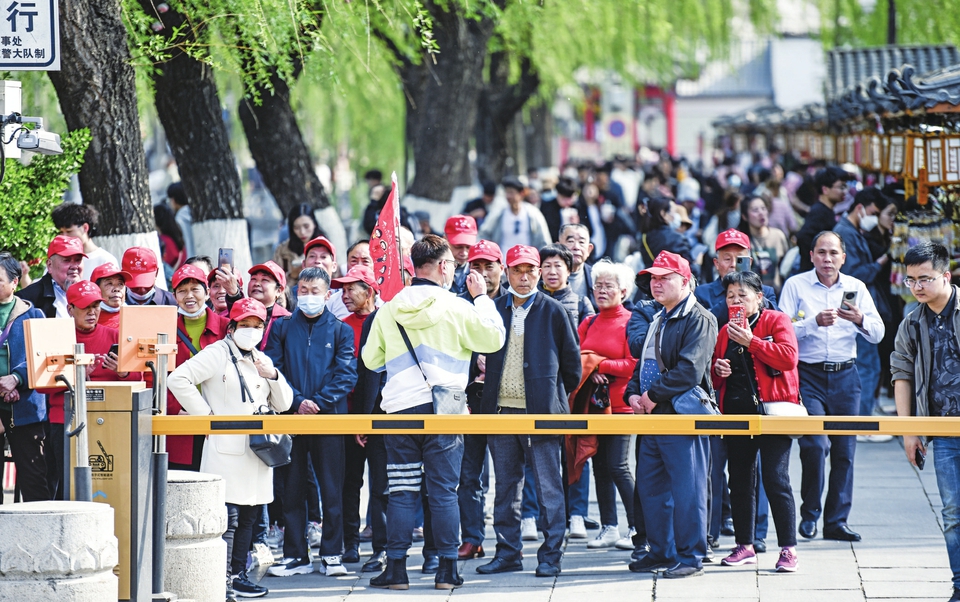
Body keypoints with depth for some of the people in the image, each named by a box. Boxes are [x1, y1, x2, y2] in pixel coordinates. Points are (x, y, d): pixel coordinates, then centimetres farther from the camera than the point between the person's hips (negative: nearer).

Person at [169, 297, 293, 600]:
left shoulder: (262, 361, 18)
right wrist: (206, 414, -12)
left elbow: (283, 404, 18)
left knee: (248, 516, 10)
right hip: (226, 449, -7)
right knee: (228, 517, -11)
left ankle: (238, 574, 17)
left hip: (256, 450, 7)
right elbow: (178, 379, -14)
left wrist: (273, 377, -1)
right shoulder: (217, 354, -3)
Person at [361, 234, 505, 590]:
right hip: (442, 412, -2)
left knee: (401, 493, 5)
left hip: (400, 409, 2)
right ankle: (447, 570, 3)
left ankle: (396, 568, 4)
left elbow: (371, 359, 11)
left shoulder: (389, 310, 4)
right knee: (444, 491, 3)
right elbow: (493, 338, 2)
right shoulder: (456, 308, -6)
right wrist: (482, 298, 12)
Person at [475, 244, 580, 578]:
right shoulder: (494, 310, 9)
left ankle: (550, 556, 1)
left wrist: (560, 394, 10)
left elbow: (571, 358, 6)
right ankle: (508, 553, 15)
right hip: (501, 409, 4)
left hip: (540, 411, -4)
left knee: (548, 486, -2)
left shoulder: (553, 312, 0)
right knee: (505, 486, 9)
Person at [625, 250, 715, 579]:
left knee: (686, 489, -6)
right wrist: (633, 394, 6)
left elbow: (690, 370, -21)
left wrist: (653, 396, -16)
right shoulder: (658, 321, 20)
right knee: (650, 488, 12)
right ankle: (662, 552, 21)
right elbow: (644, 363, 25)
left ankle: (690, 556, -1)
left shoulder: (699, 320, -10)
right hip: (652, 417, 10)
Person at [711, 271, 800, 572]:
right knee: (739, 482, 9)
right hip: (736, 413, 6)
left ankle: (788, 548, -7)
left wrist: (751, 341, -17)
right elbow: (715, 378, 24)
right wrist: (718, 369, 0)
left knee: (776, 480, -10)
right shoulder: (726, 330, 17)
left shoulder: (776, 321, 0)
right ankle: (745, 545, 17)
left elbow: (788, 357, -16)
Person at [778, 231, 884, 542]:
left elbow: (877, 334, 5)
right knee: (815, 444, -15)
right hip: (808, 375, -3)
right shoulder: (795, 286, 2)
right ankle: (810, 513, 3)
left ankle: (837, 520, 8)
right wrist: (814, 322, -21)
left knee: (844, 449, 1)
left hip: (845, 375, 3)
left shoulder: (855, 288, 10)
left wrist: (860, 320, -15)